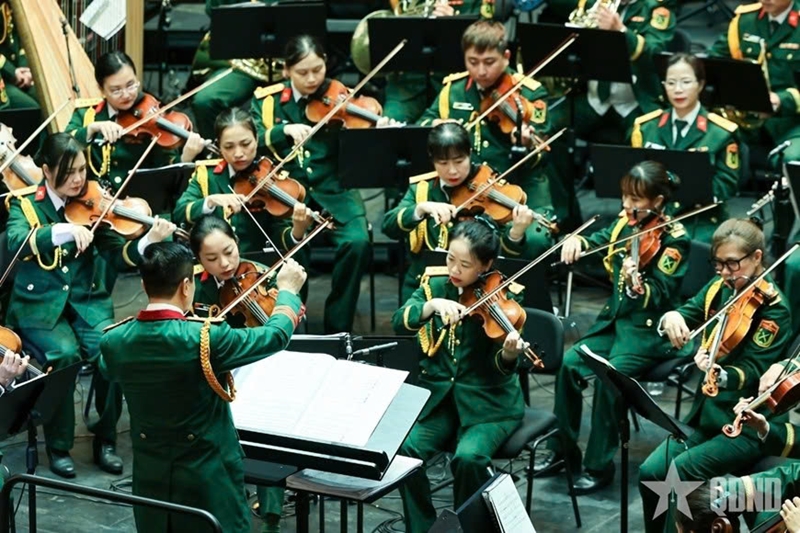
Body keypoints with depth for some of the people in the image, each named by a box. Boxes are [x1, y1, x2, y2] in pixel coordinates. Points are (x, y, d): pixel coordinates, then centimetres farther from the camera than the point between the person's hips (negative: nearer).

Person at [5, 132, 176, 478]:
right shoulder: (25, 204, -3)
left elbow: (118, 256, -7)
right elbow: (18, 245, -25)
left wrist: (148, 241, -28)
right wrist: (64, 230, -40)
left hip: (86, 300, 2)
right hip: (40, 305, -2)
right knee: (64, 353, -30)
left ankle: (105, 440, -6)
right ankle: (58, 446, -10)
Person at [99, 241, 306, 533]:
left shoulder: (113, 342, -7)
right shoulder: (205, 338, -21)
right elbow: (276, 335, -8)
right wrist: (288, 290, 11)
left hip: (151, 478, 5)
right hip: (209, 478, -5)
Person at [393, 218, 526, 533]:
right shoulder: (435, 285, 2)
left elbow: (499, 370, -15)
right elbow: (399, 324, -13)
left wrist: (509, 354, -37)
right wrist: (432, 305, -30)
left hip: (487, 402, -3)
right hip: (438, 396, 3)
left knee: (468, 457, -30)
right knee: (404, 449, -23)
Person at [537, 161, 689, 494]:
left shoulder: (674, 239, -13)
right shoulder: (625, 223, 5)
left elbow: (659, 296, -19)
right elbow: (597, 242, 13)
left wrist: (637, 284, -40)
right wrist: (577, 240, -10)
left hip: (648, 331, -6)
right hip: (614, 319, 7)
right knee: (570, 364, -14)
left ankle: (599, 466, -15)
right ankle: (564, 448, 1)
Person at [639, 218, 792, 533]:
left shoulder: (773, 309, -14)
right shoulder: (719, 289, 5)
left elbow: (753, 373, -23)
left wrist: (719, 373, -44)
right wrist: (671, 318, -27)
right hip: (707, 412, 6)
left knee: (681, 471, -25)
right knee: (650, 473, -10)